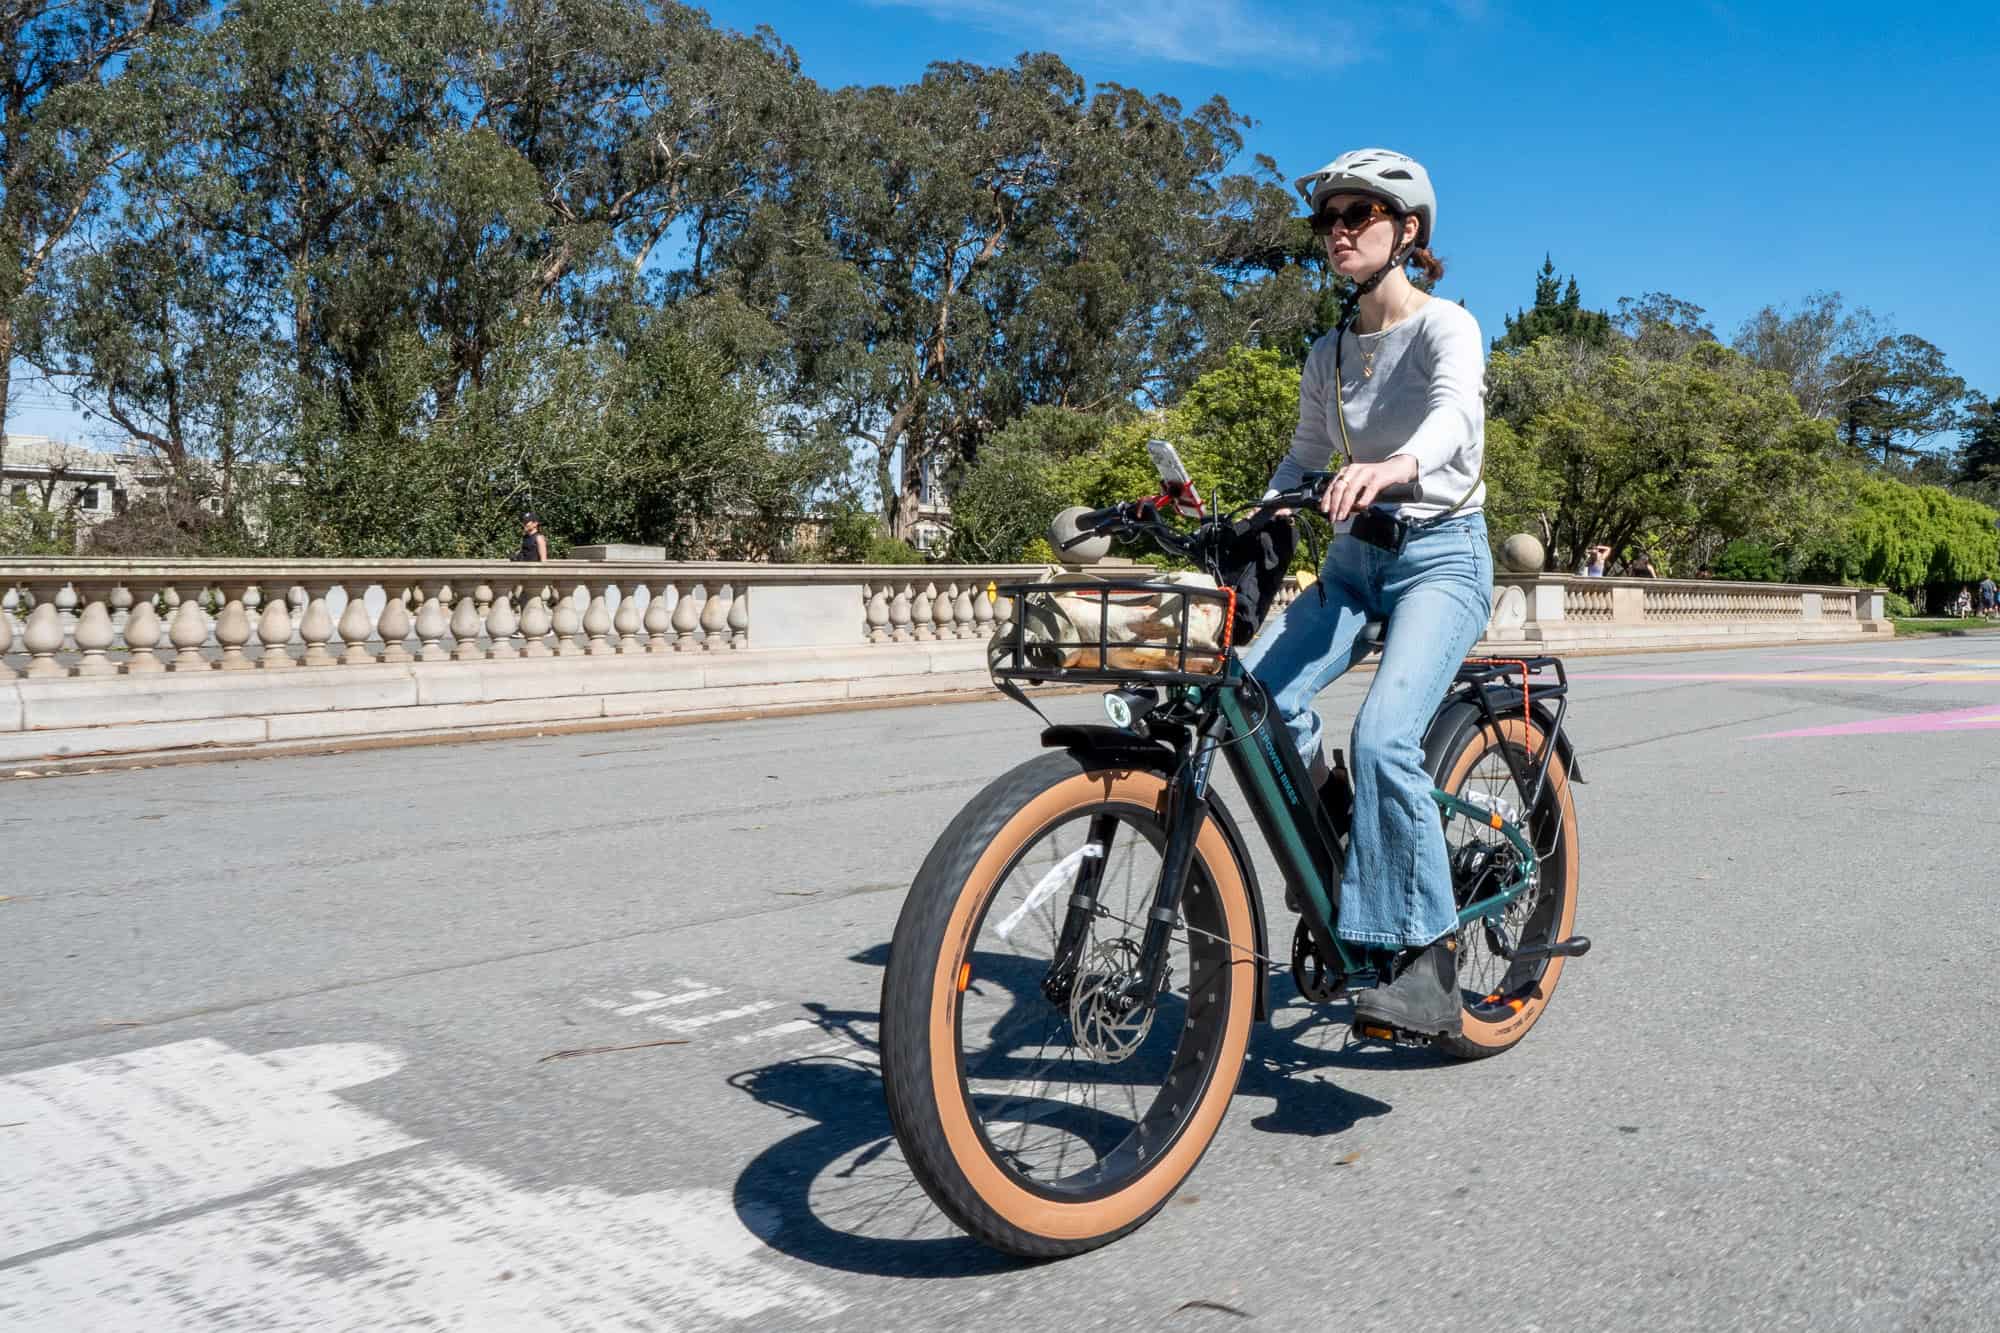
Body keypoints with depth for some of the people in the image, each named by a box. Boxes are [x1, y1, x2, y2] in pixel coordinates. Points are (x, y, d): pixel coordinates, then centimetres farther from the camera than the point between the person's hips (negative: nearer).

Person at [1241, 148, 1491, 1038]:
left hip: (1442, 555, -6)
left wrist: (1392, 468, -51)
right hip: (1355, 559, 6)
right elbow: (1303, 461, 14)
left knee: (1383, 733, -28)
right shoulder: (1328, 354, 12)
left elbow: (1454, 415, -28)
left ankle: (1427, 959, -16)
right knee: (1254, 687, -21)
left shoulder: (1445, 327, -7)